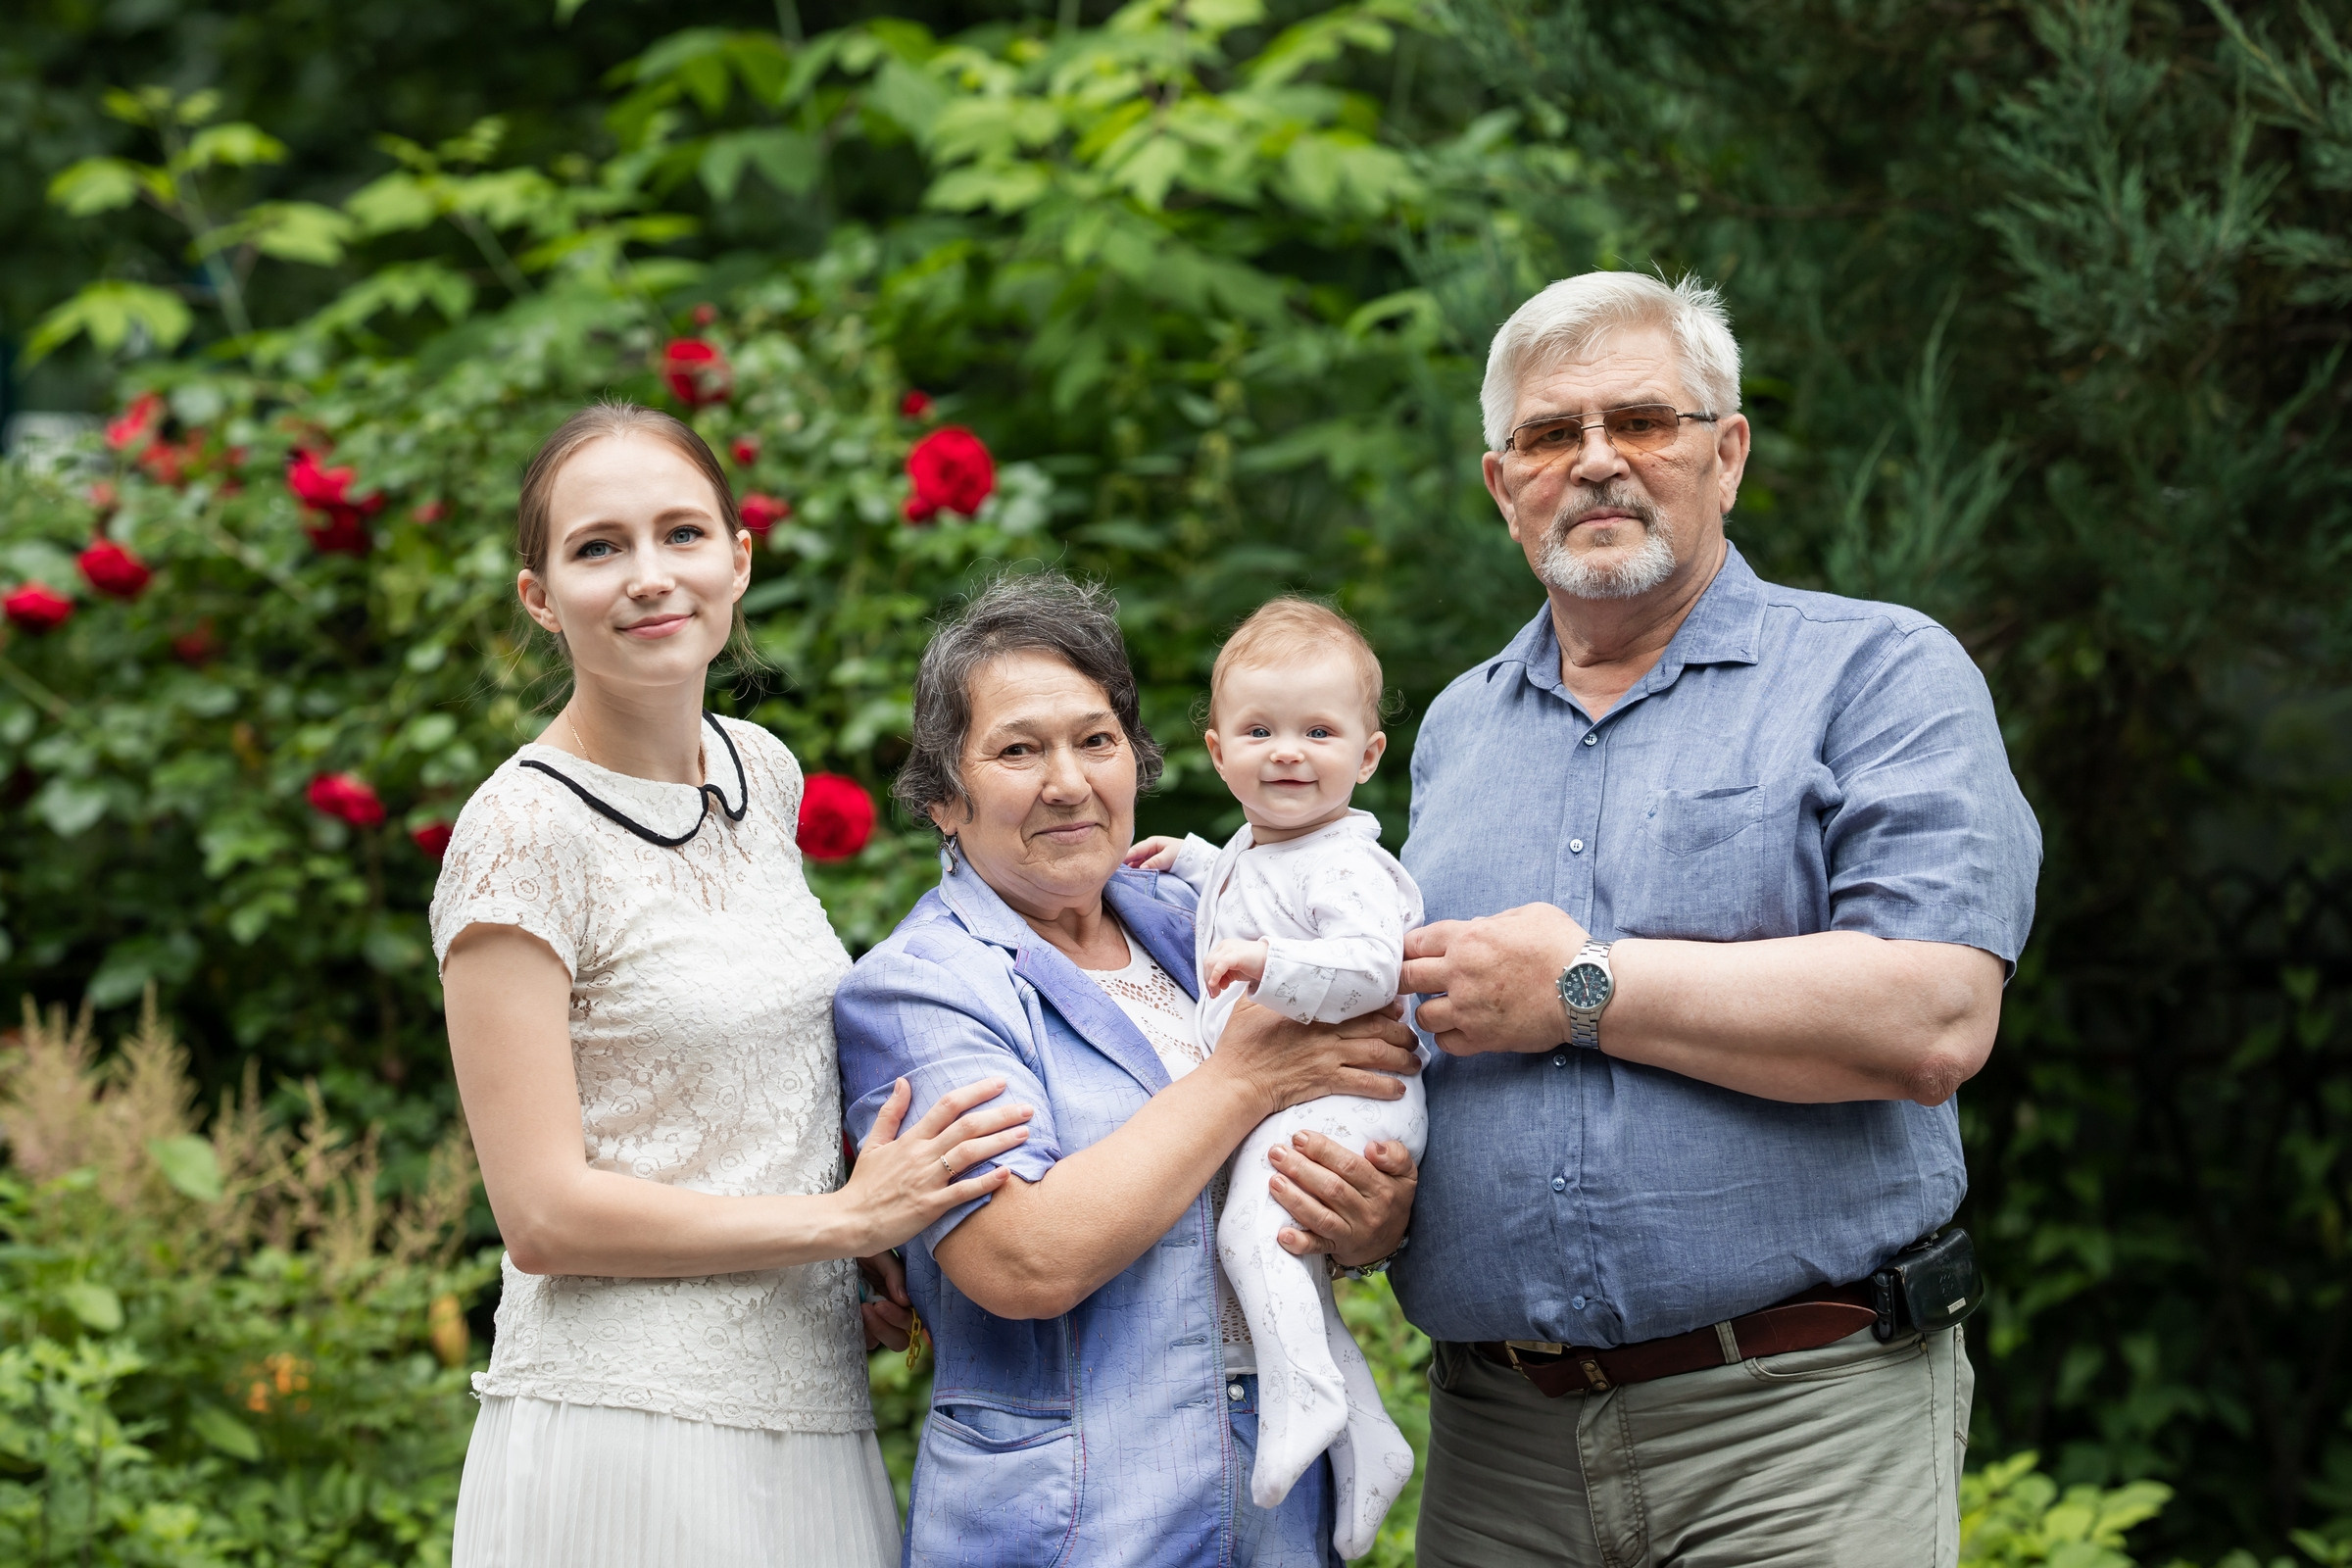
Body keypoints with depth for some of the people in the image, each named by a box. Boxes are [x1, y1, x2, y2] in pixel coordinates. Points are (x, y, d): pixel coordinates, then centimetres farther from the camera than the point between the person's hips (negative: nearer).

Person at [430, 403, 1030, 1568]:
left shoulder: (765, 773, 9)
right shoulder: (525, 833, -12)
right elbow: (545, 1212, -15)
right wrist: (847, 1218, -11)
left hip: (809, 1417, 7)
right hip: (625, 1431, -6)